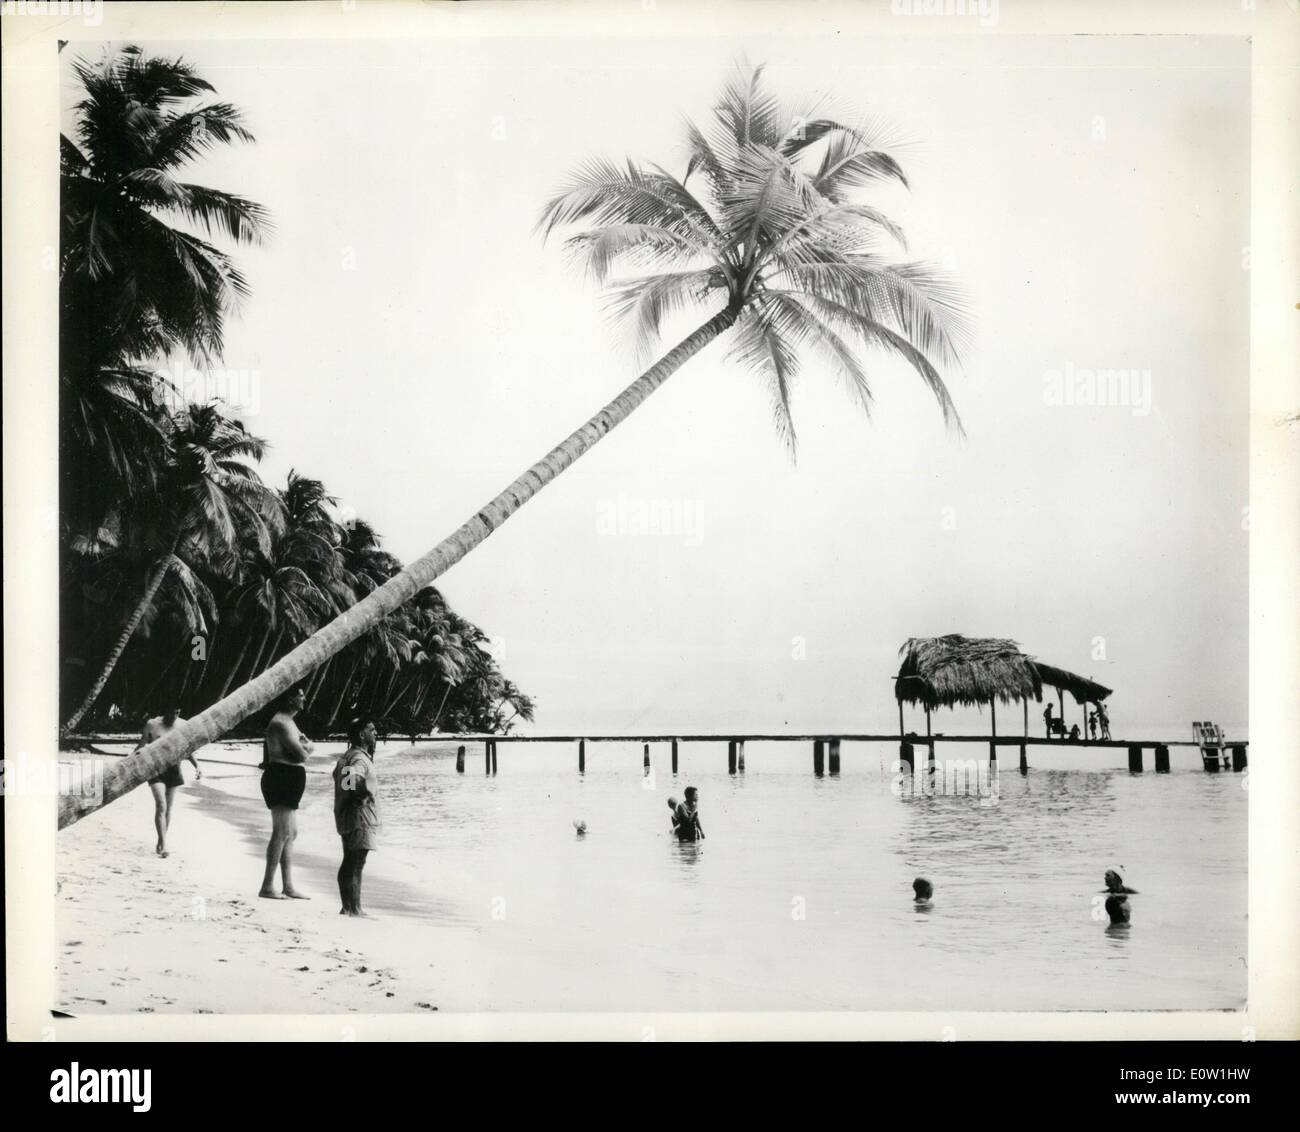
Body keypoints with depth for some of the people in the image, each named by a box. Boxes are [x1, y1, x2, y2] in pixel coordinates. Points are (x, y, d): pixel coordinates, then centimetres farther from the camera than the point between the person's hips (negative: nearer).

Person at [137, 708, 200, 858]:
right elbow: (141, 746, 3)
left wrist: (197, 766, 0)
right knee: (161, 806, -15)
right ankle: (163, 843, -14)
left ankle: (160, 844, 20)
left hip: (174, 770, 3)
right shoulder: (152, 725, -6)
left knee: (168, 808, 8)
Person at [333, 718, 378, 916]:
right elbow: (350, 779, -34)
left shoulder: (346, 756, 15)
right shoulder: (359, 758, -17)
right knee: (356, 864, -7)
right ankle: (353, 909, -5)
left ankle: (348, 907, 22)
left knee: (349, 862, 15)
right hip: (359, 816, -10)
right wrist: (366, 792, -20)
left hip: (345, 816, 10)